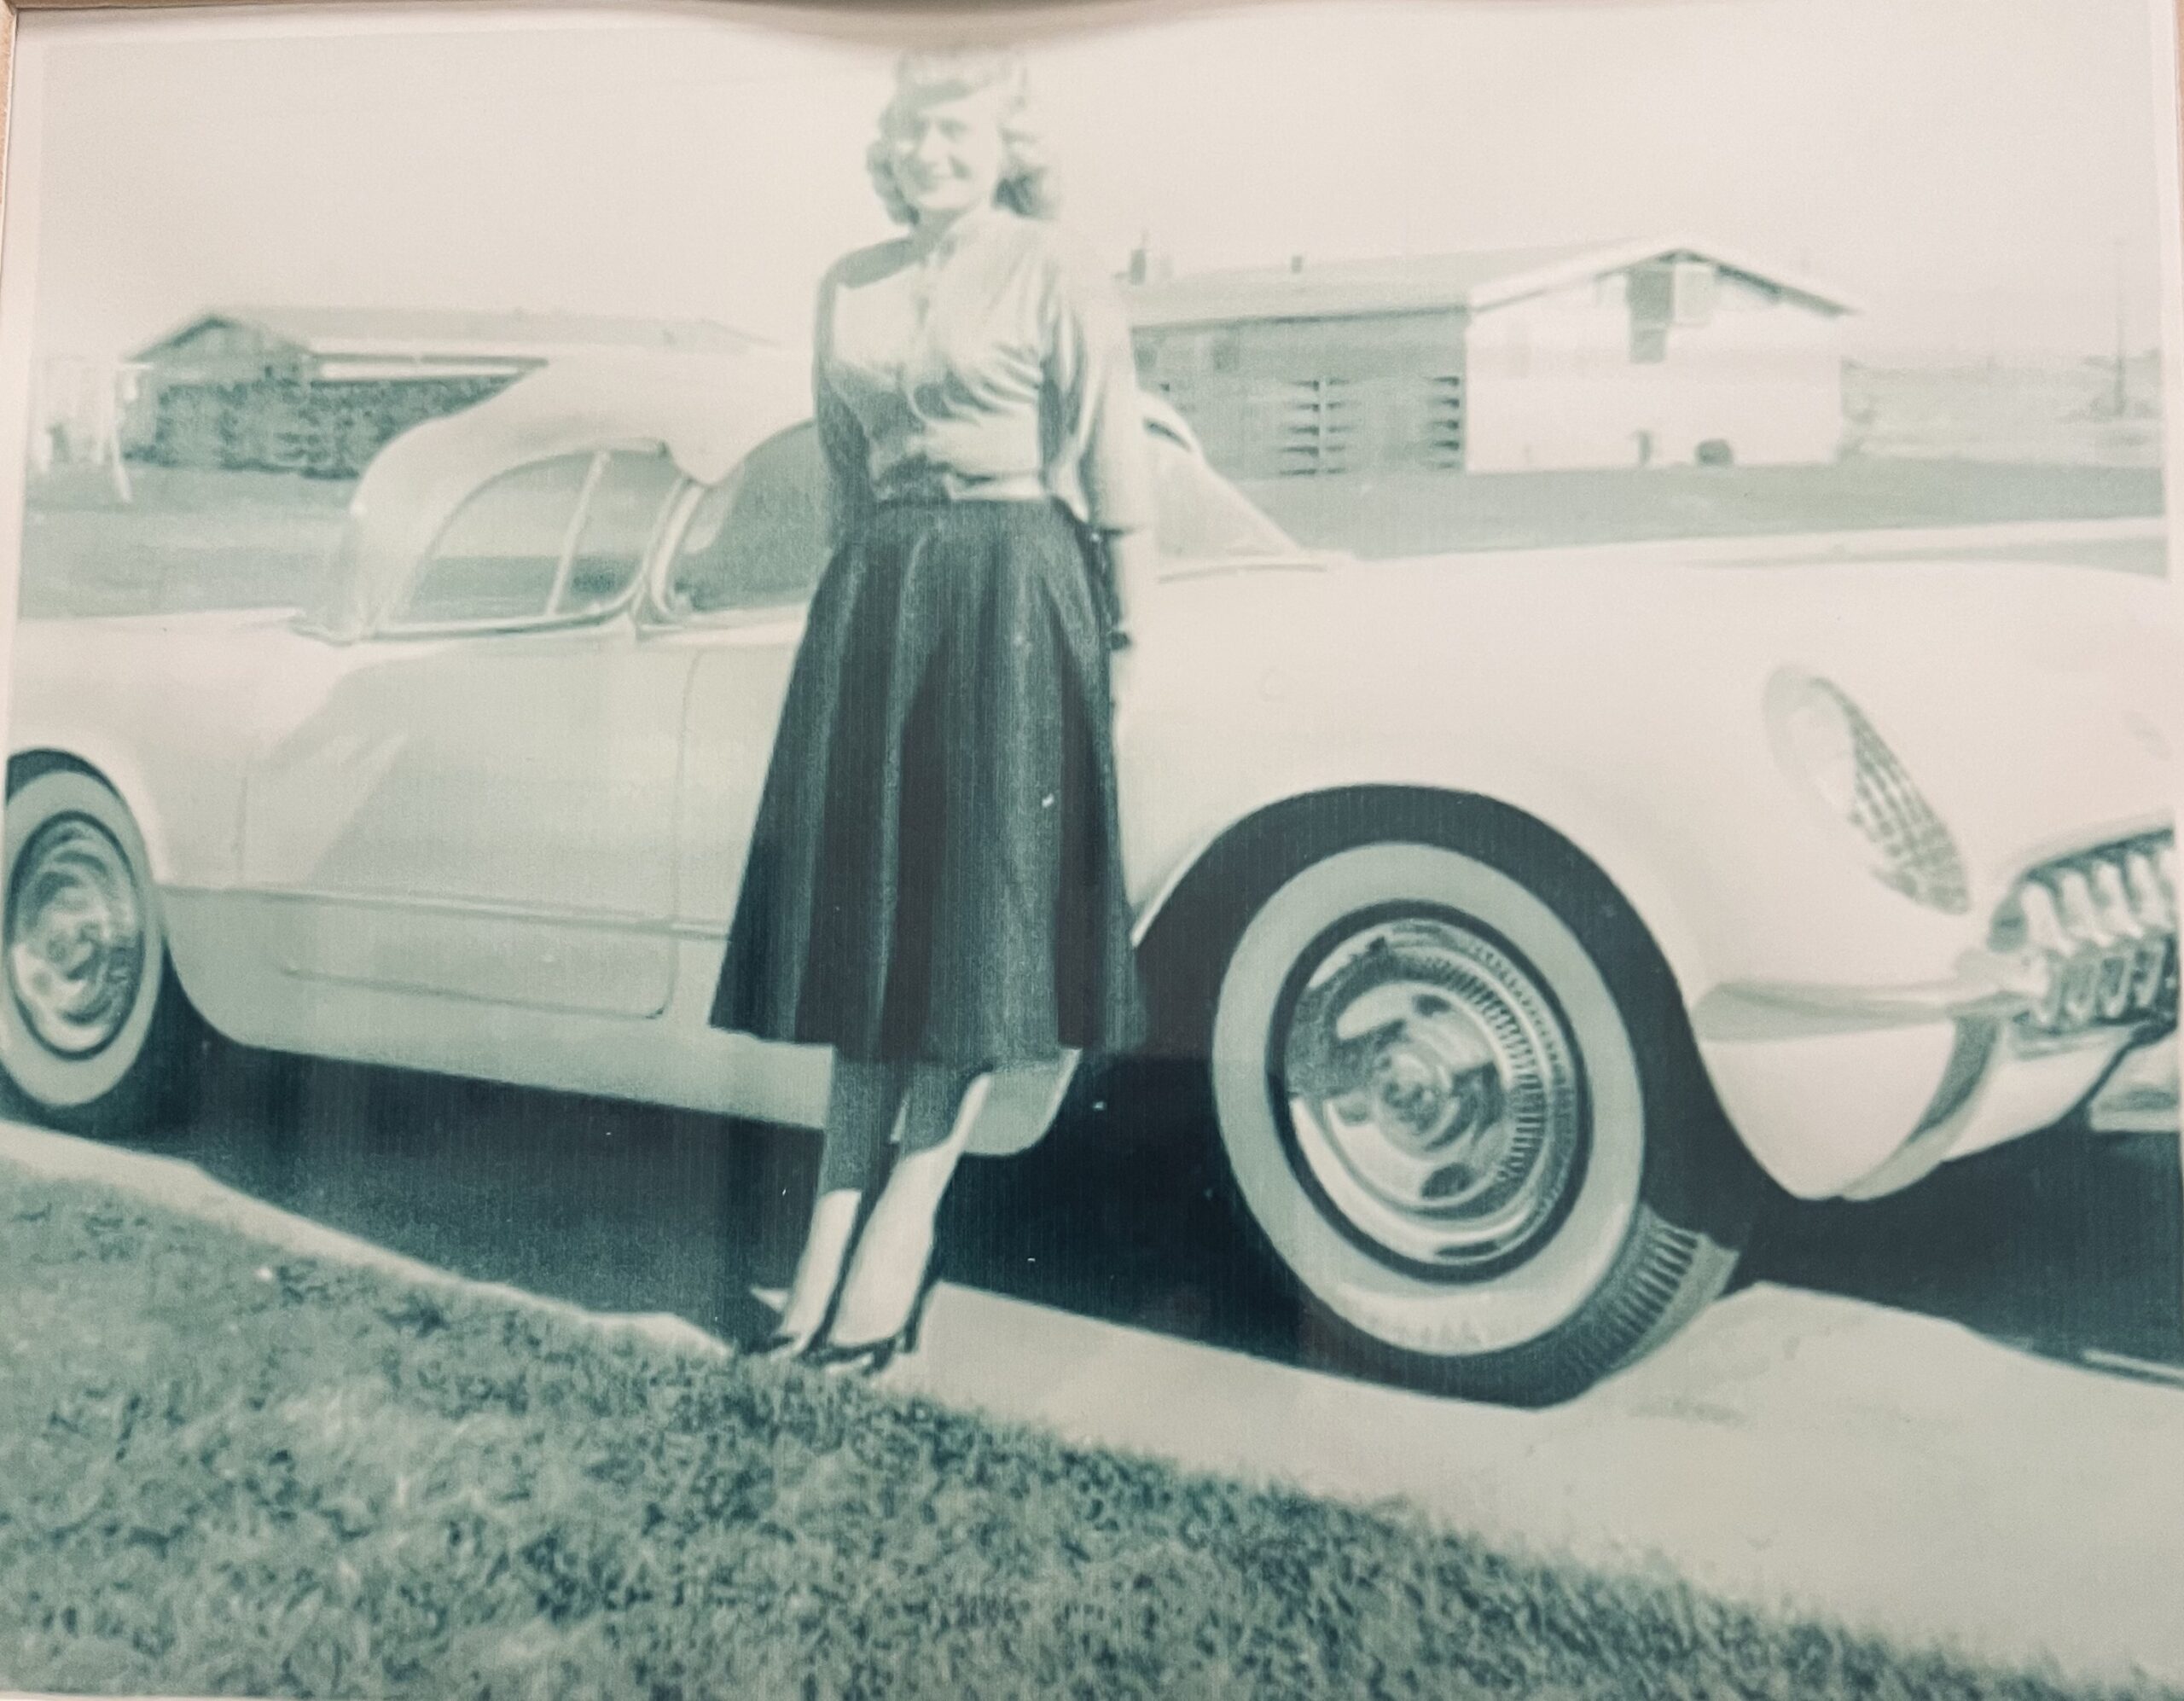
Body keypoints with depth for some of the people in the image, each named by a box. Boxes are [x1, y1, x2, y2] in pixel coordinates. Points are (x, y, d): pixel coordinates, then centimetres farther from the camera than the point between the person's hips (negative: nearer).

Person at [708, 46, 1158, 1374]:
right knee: (866, 902, 3)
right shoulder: (850, 288, 15)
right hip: (874, 596, 6)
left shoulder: (1056, 272, -1)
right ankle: (839, 1218, 9)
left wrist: (1126, 632, -9)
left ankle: (907, 1219, 2)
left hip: (1014, 594, -5)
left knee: (977, 909, -4)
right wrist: (856, 593, 17)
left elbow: (1117, 469, -5)